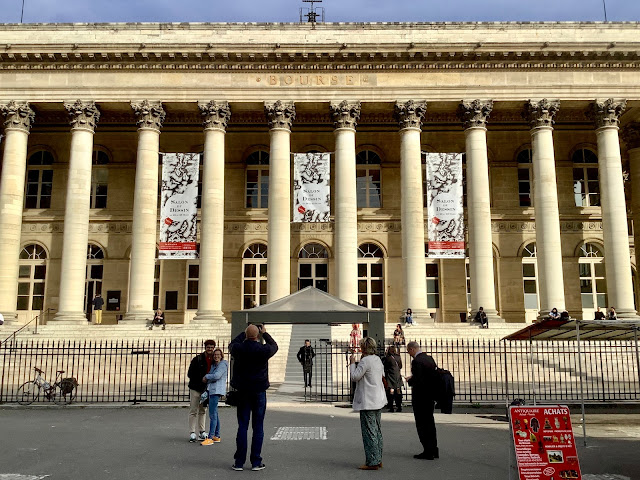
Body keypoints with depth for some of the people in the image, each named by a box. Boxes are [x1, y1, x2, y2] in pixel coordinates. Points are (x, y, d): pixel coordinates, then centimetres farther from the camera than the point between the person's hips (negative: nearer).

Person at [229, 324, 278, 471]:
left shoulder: (238, 348, -8)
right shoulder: (264, 350, -11)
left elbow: (232, 344, 17)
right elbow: (274, 346, 12)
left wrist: (244, 333, 28)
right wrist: (265, 333, 25)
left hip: (242, 392, 2)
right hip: (259, 392, -1)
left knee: (242, 427, 6)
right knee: (258, 427, 4)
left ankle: (239, 462, 9)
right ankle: (256, 462, 7)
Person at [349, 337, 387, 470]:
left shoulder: (365, 361, -18)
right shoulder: (378, 359, 10)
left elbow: (355, 377, -16)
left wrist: (352, 363, -2)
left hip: (367, 402, -10)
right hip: (378, 400, 10)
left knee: (369, 431, -5)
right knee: (377, 430, 15)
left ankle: (372, 462, -2)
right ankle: (378, 459, 22)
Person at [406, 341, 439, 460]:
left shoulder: (416, 361, -19)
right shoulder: (430, 358, 8)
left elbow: (417, 381, -25)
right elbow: (435, 375, 11)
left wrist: (409, 380, -4)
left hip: (420, 397, -9)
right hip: (430, 396, 9)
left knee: (422, 424, 1)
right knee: (430, 422, 17)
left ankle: (428, 451, 3)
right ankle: (434, 450, 23)